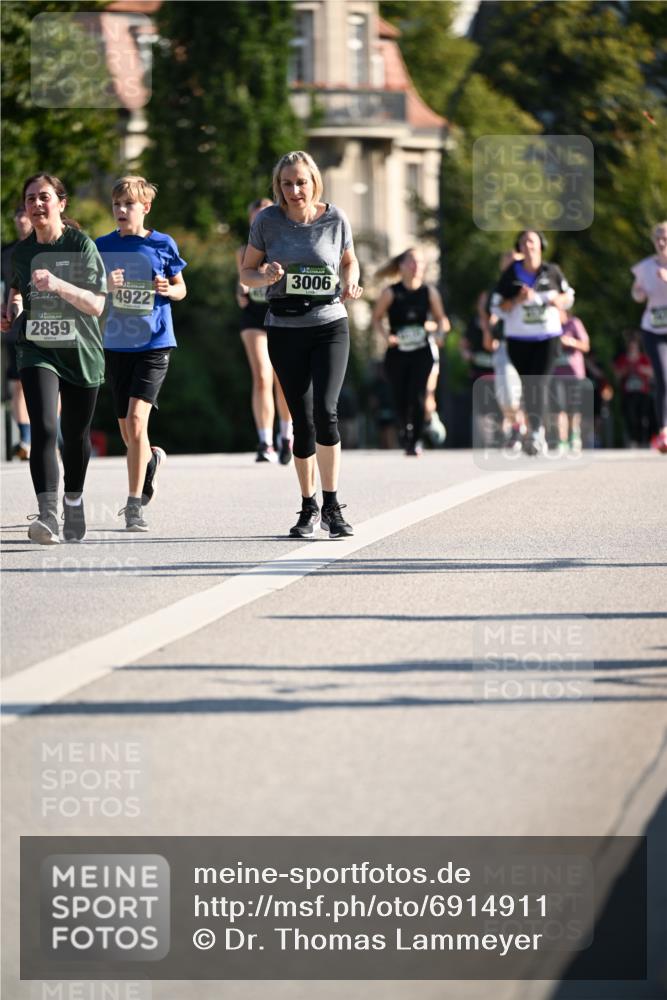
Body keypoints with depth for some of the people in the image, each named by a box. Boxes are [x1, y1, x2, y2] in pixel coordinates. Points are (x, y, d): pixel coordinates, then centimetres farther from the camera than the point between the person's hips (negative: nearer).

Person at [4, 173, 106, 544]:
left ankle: (74, 500, 39)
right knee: (43, 429, -19)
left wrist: (58, 285, -32)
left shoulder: (81, 245, -9)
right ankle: (48, 514, -28)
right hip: (37, 350, 1)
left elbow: (96, 305, -18)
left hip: (81, 353, -1)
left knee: (76, 435, 12)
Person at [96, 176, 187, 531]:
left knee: (136, 418, -18)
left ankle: (134, 504, -16)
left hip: (155, 342, -3)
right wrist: (106, 286, -16)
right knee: (127, 431, 10)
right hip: (116, 343, 3)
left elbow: (180, 289, 9)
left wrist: (167, 288, -14)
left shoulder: (163, 244, -1)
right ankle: (152, 459, 46)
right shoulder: (103, 246, 4)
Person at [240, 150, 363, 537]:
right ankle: (309, 507, 17)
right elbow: (247, 272, 6)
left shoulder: (335, 219, -1)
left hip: (330, 325, -1)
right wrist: (265, 277, -16)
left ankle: (332, 506, -8)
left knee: (326, 410, -17)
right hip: (285, 328, 1)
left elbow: (350, 261, 16)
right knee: (303, 420, 3)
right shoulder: (268, 221, -2)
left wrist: (350, 284, -5)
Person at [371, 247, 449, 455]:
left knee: (417, 397, -14)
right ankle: (405, 436, 29)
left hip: (421, 353, 0)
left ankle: (416, 441, -6)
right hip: (397, 353, 0)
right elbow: (377, 318, 2)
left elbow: (440, 318, 11)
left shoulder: (429, 292, 1)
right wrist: (386, 335, -15)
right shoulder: (390, 293, -5)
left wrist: (441, 331, -10)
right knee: (401, 399, 4)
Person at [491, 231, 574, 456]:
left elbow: (568, 295, 15)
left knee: (540, 383, -15)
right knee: (528, 386, 6)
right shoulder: (510, 274, 1)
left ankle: (537, 432, -22)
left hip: (548, 337, -1)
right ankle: (536, 432, 19)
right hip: (518, 338, 1)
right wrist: (518, 300, -16)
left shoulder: (552, 272, 2)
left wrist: (560, 300, -7)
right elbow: (498, 307, 1)